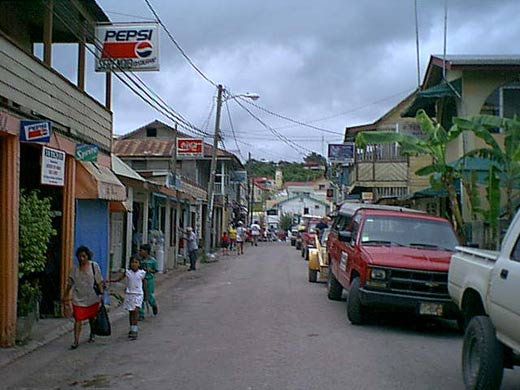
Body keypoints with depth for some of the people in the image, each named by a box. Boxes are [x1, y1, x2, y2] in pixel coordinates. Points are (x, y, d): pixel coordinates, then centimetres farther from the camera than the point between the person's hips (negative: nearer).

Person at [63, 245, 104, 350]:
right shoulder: (74, 268, 0)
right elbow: (70, 283, 8)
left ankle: (92, 334, 40)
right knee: (78, 319, -8)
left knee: (92, 318, 16)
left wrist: (101, 293, -8)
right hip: (78, 299, 0)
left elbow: (99, 281, -2)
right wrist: (66, 296, 8)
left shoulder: (94, 266, -4)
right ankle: (76, 341, -6)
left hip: (92, 298, 0)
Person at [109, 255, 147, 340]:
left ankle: (134, 331, -14)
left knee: (135, 310, -16)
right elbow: (119, 279, 5)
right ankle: (132, 330, 23)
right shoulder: (127, 272, -1)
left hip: (138, 294, -2)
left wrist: (146, 295, 12)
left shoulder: (142, 273, -4)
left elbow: (144, 284, 6)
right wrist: (109, 281, -6)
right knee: (131, 312, 10)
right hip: (129, 294, 2)